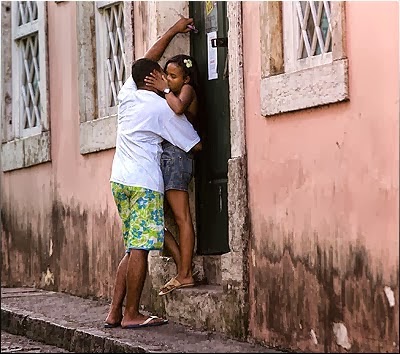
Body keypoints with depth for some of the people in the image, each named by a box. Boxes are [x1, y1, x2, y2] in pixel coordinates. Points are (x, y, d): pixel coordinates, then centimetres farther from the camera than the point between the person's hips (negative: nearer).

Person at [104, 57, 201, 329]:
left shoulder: (127, 95, 13)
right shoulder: (163, 108, -4)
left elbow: (143, 64, 31)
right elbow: (195, 145, -1)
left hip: (119, 181, 8)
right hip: (144, 183, -7)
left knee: (133, 249, 11)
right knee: (140, 249, -6)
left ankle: (115, 312, 8)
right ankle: (132, 314, -5)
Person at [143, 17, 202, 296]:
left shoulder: (188, 89, 1)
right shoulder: (172, 92, 21)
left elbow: (179, 107, -24)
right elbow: (149, 59, 25)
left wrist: (164, 89, -8)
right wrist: (173, 31, 23)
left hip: (175, 155, -9)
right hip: (163, 157, 9)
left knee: (182, 217, -9)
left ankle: (185, 274, -9)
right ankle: (183, 265, 5)